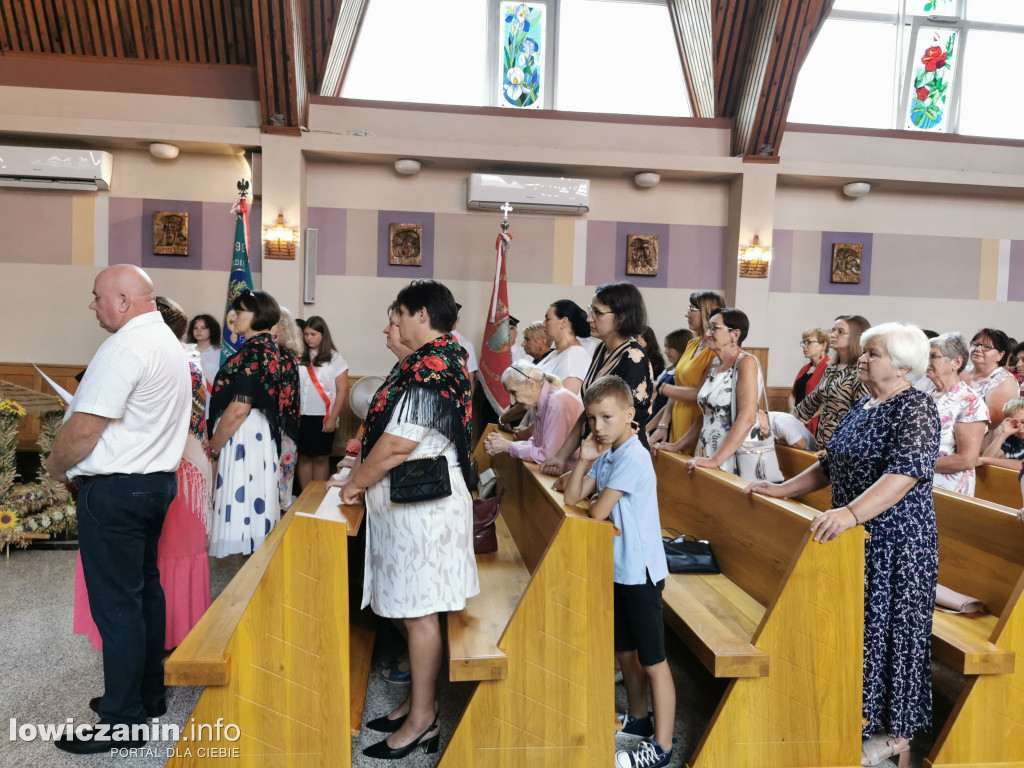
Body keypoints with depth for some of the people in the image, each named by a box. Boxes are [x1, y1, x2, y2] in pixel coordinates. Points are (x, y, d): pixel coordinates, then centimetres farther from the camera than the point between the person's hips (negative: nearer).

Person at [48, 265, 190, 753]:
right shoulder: (168, 341, 13)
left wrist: (57, 466, -2)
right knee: (145, 589, 18)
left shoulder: (125, 347, -19)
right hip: (157, 480, 10)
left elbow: (85, 428, -21)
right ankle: (148, 694, 31)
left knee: (116, 604, -1)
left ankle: (121, 723, 10)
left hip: (113, 491, -10)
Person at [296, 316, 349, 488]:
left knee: (321, 458, 5)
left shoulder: (335, 358, -1)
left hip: (323, 418, -3)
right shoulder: (300, 358, 7)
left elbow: (342, 391, -3)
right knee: (304, 456, 7)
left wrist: (332, 419, -7)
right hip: (301, 416, 3)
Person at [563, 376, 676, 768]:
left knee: (652, 659, 3)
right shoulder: (606, 453, 6)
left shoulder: (632, 457, -21)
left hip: (640, 571, -9)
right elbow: (572, 497, 2)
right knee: (625, 649, 22)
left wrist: (594, 501, -1)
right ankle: (639, 717, 42)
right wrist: (584, 459, -9)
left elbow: (598, 512, -22)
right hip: (618, 568, 9)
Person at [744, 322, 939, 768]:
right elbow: (829, 466, 19)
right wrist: (783, 490, 11)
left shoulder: (917, 410, -14)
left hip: (896, 543, -8)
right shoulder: (862, 407, 11)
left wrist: (851, 513, -41)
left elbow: (905, 474, -29)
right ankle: (865, 715, 29)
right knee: (858, 625, 14)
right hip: (855, 539, 8)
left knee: (889, 628, 3)